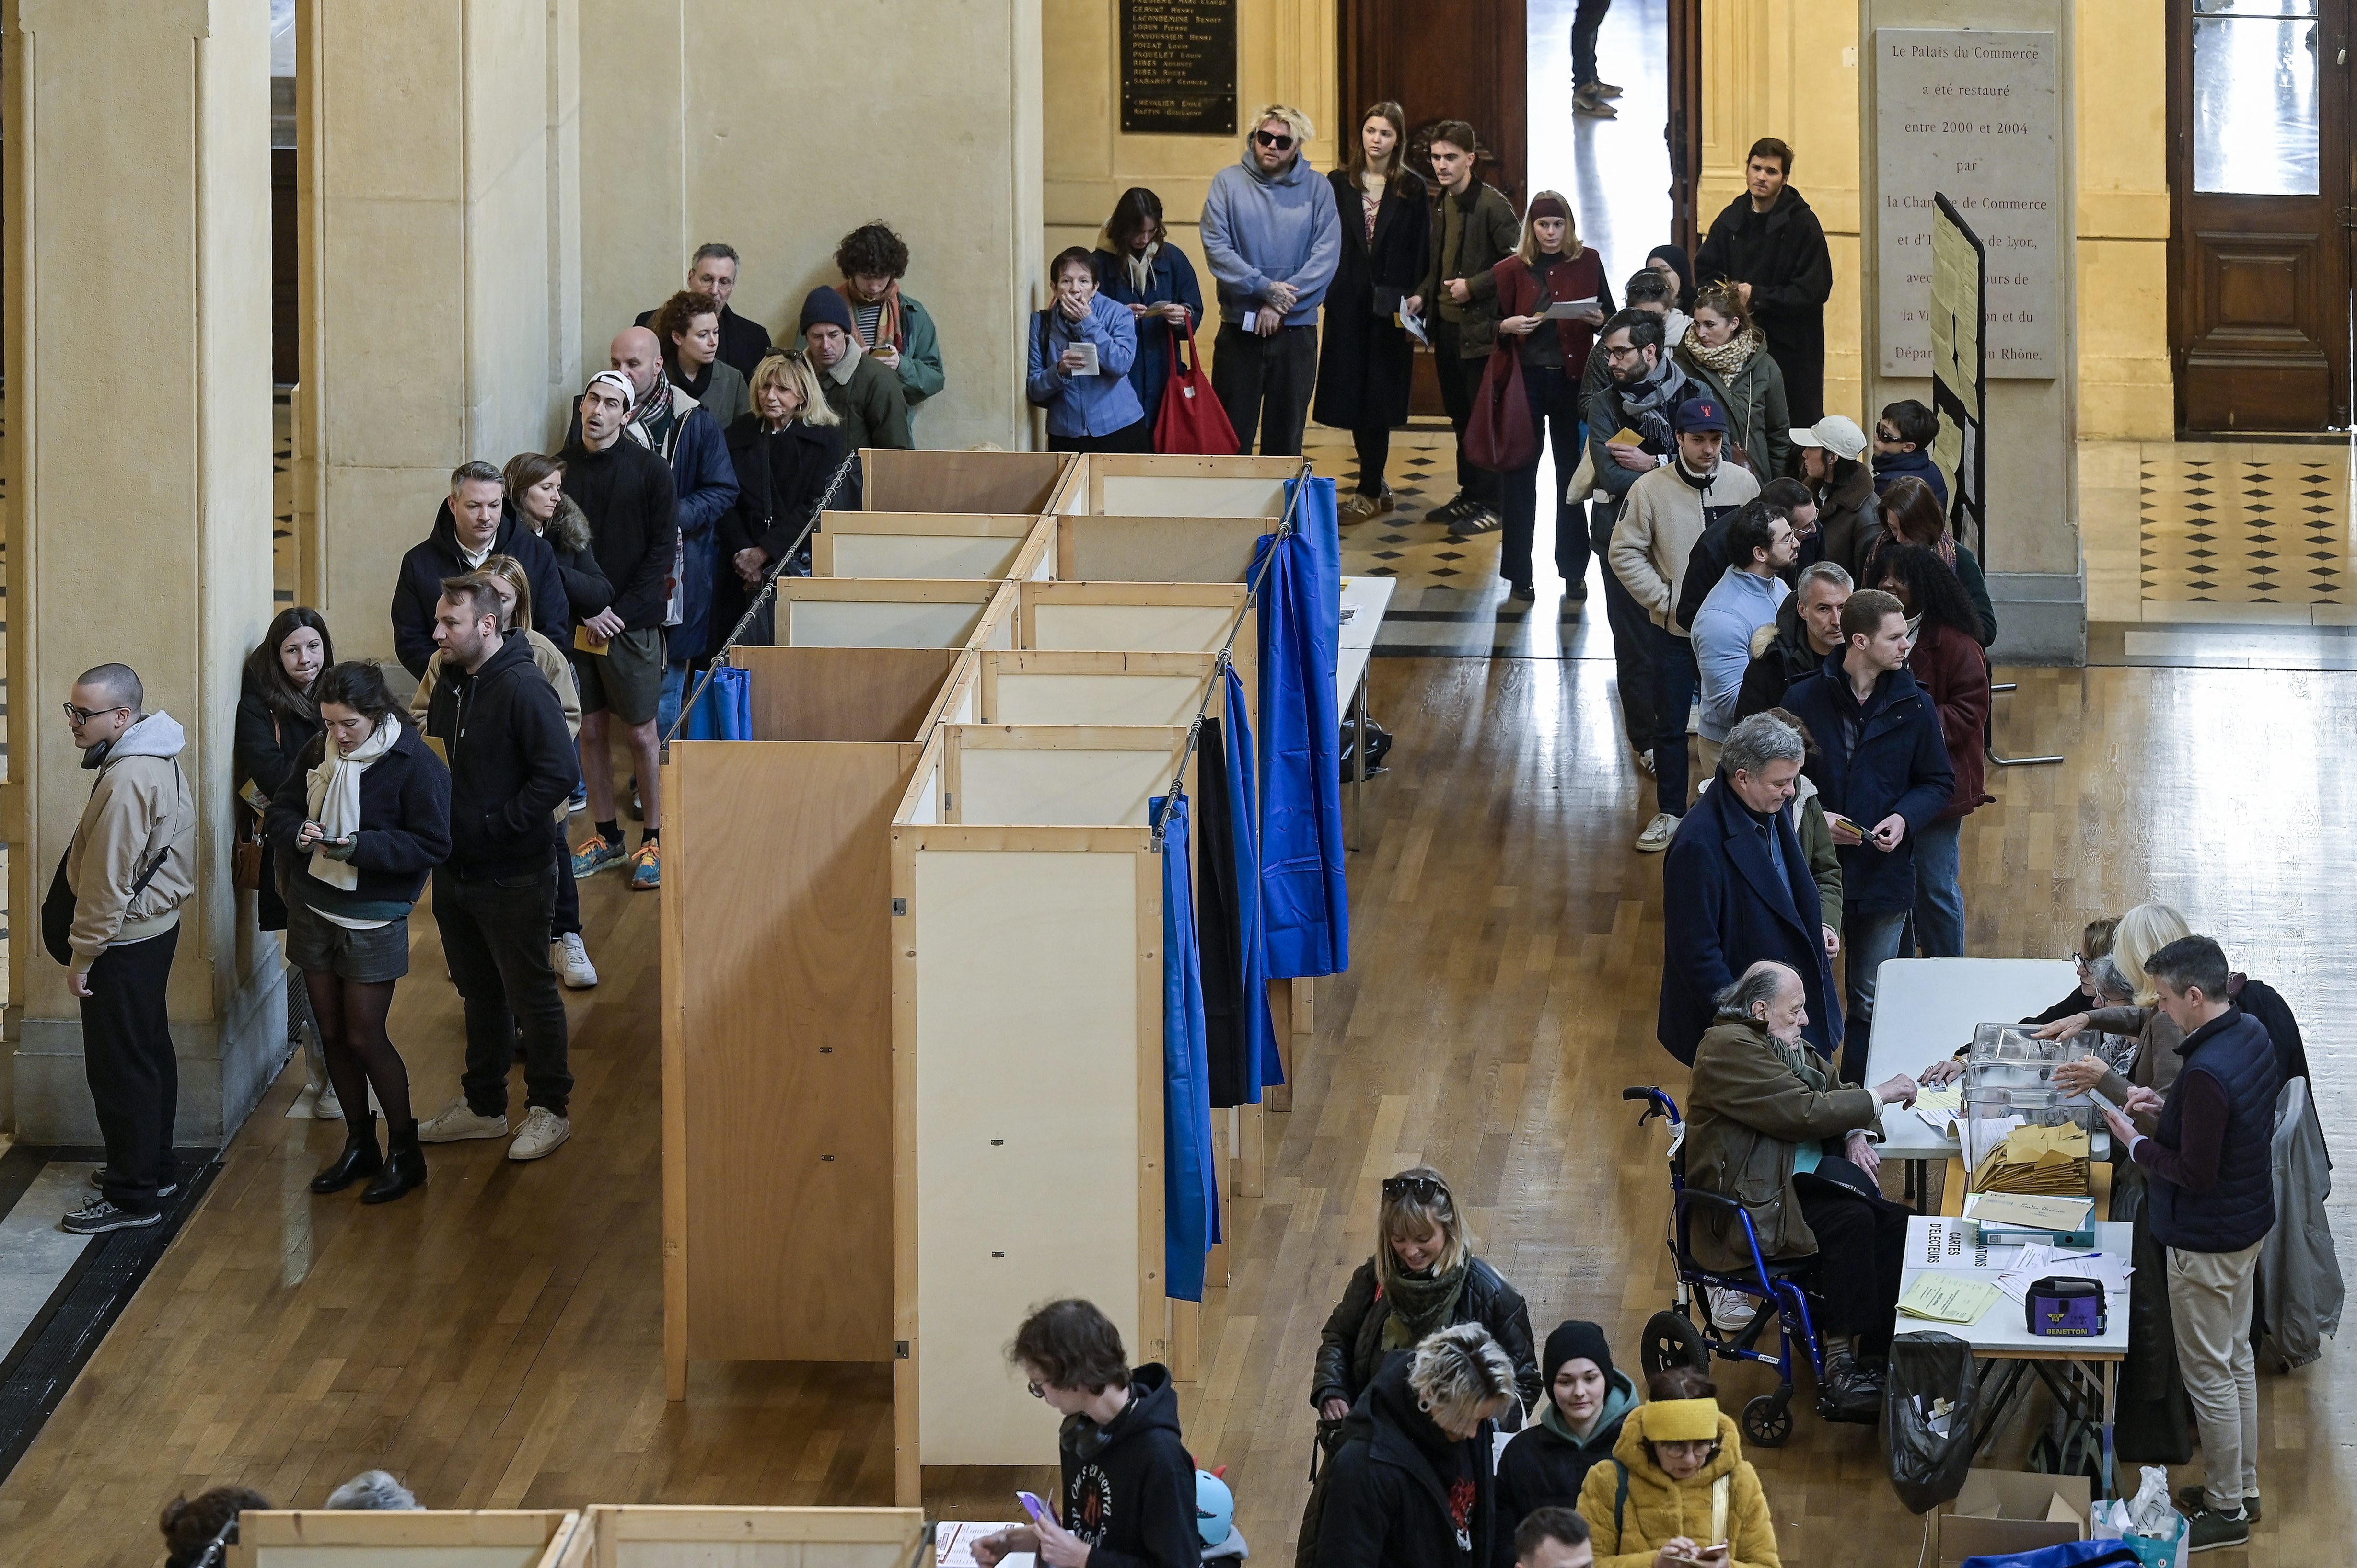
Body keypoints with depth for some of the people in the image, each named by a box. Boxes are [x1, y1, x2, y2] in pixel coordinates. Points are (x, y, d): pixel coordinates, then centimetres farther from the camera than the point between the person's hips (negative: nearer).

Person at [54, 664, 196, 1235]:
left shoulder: (127, 782, -27)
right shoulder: (158, 757, 5)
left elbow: (107, 882, -25)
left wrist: (83, 957, -17)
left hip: (125, 940, -10)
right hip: (158, 924, 10)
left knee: (119, 1067, -1)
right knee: (149, 1052, 21)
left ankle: (133, 1197, 5)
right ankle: (155, 1168, 34)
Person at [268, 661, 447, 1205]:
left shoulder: (415, 764, -16)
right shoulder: (320, 751, 1)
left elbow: (432, 846, -18)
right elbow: (279, 811, 10)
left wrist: (358, 847, -27)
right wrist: (298, 832, -15)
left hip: (373, 920, -6)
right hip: (313, 910, 6)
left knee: (364, 1037, -3)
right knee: (332, 1034, 11)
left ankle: (405, 1150, 12)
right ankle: (359, 1144, 25)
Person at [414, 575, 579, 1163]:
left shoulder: (522, 689, -20)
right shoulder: (450, 685, 7)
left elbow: (559, 776, -24)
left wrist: (497, 824, -21)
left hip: (512, 878, -8)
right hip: (456, 872, 8)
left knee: (531, 994, 4)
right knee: (480, 994, 19)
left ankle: (549, 1109, 16)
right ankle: (483, 1105, 30)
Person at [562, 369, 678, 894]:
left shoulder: (650, 471, -2)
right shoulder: (559, 469, 5)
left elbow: (663, 550, -4)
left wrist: (622, 611, -11)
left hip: (631, 621, -3)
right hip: (576, 623, 3)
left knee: (641, 733, 0)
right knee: (591, 731, 8)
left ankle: (655, 838, 8)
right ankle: (606, 837, 18)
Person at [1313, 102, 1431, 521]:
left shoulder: (1413, 189, 2)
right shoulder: (1339, 184, 7)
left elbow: (1422, 251, 1)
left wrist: (1417, 297, -9)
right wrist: (1323, 289, -5)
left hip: (1390, 308, -2)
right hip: (1347, 303, 2)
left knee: (1377, 401, -3)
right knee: (1351, 394, 4)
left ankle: (1369, 495, 3)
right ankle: (1376, 487, 17)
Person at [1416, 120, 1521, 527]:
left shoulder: (1492, 204, -13)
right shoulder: (1438, 203, 11)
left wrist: (1473, 286, -16)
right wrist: (1423, 295, 4)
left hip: (1480, 328, -8)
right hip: (1447, 324, 8)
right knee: (1460, 414, 14)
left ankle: (1492, 504, 4)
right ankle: (1469, 494, 24)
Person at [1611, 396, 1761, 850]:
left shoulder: (1743, 483, -6)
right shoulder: (1651, 489, -11)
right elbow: (1625, 553, -7)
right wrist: (1665, 599, -12)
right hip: (1673, 627, -1)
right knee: (1670, 725, 9)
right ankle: (1671, 812, 22)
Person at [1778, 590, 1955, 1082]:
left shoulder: (1914, 705, -2)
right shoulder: (1805, 700, -7)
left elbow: (1939, 782, 7)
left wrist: (1905, 818, -12)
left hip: (1884, 872, 1)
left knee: (1870, 1002, 10)